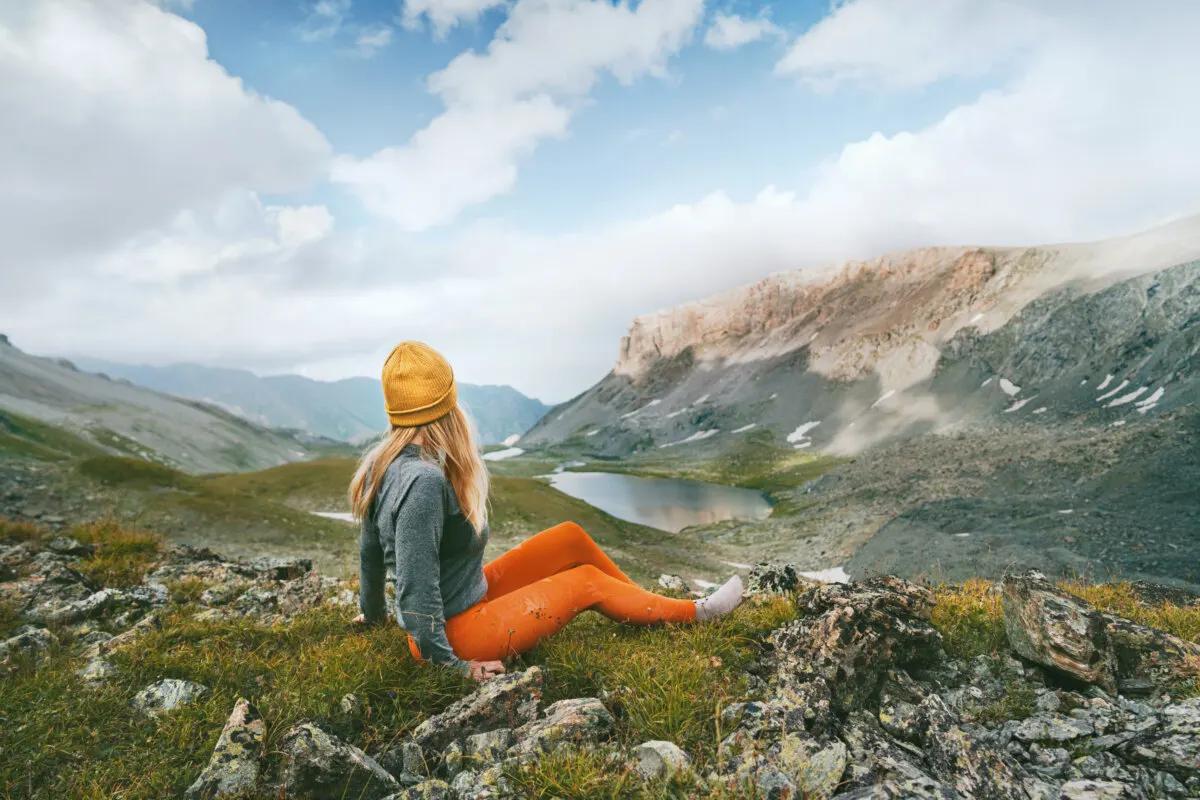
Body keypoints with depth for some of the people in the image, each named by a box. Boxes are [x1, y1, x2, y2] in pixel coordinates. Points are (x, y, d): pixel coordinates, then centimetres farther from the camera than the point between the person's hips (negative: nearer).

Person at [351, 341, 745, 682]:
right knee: (588, 581, 3)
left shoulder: (381, 462, -2)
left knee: (571, 537, 7)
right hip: (457, 632, -9)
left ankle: (651, 604, 24)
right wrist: (449, 663, -17)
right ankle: (693, 613, 24)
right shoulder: (423, 480, -31)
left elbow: (369, 551, 9)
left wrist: (373, 613, 24)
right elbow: (416, 589, -29)